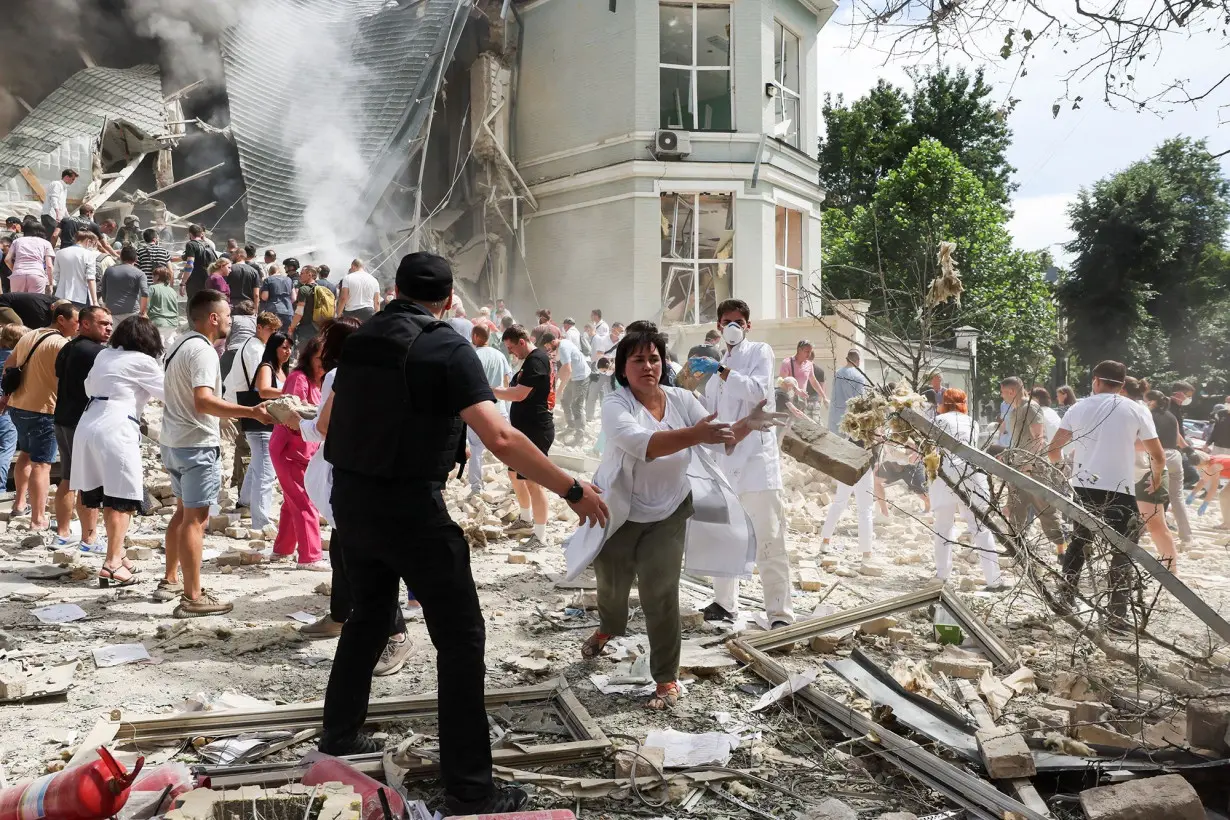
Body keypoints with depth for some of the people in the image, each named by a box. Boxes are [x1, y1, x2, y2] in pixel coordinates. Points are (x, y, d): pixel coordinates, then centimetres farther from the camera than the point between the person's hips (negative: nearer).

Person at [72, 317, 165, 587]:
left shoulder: (104, 355, 16)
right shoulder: (141, 361, -4)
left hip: (87, 425, 8)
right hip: (115, 430, -8)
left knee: (93, 494, 16)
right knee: (122, 498, -6)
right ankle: (112, 564, -12)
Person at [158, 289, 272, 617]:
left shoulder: (179, 345, 14)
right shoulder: (203, 351, -17)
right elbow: (203, 401, -30)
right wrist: (251, 412, -36)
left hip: (173, 441, 10)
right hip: (197, 444, -10)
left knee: (183, 512, 21)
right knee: (195, 519, -7)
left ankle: (170, 581, 30)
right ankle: (192, 598, -4)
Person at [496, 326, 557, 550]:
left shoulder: (536, 360, -18)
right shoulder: (534, 359, 16)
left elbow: (519, 394, -22)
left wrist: (490, 391, -12)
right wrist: (498, 390, 4)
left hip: (535, 430, -11)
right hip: (526, 428, 11)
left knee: (533, 481, -7)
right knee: (515, 473, 22)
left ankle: (540, 536, 0)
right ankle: (526, 519, 39)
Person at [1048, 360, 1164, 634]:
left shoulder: (1079, 407, 5)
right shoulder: (1136, 410, -1)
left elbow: (1053, 449, 9)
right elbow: (1158, 457, 1)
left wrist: (1056, 464, 32)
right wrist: (1156, 477, 22)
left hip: (1084, 487, 3)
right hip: (1119, 491, -3)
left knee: (1079, 541, 23)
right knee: (1121, 553, 5)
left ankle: (1065, 597, 26)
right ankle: (1117, 617, 2)